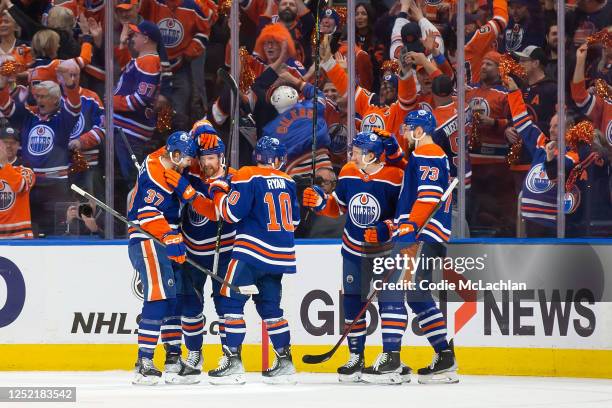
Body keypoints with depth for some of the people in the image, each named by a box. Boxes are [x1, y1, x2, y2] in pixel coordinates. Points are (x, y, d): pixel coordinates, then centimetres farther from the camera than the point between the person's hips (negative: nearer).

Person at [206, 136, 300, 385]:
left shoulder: (247, 177, -8)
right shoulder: (287, 182, 10)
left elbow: (233, 212, -12)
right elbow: (293, 220, 18)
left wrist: (218, 193, 4)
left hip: (252, 251, -6)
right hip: (280, 254, 6)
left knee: (231, 300, -3)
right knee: (270, 306, 15)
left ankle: (233, 361, -9)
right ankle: (285, 362, 14)